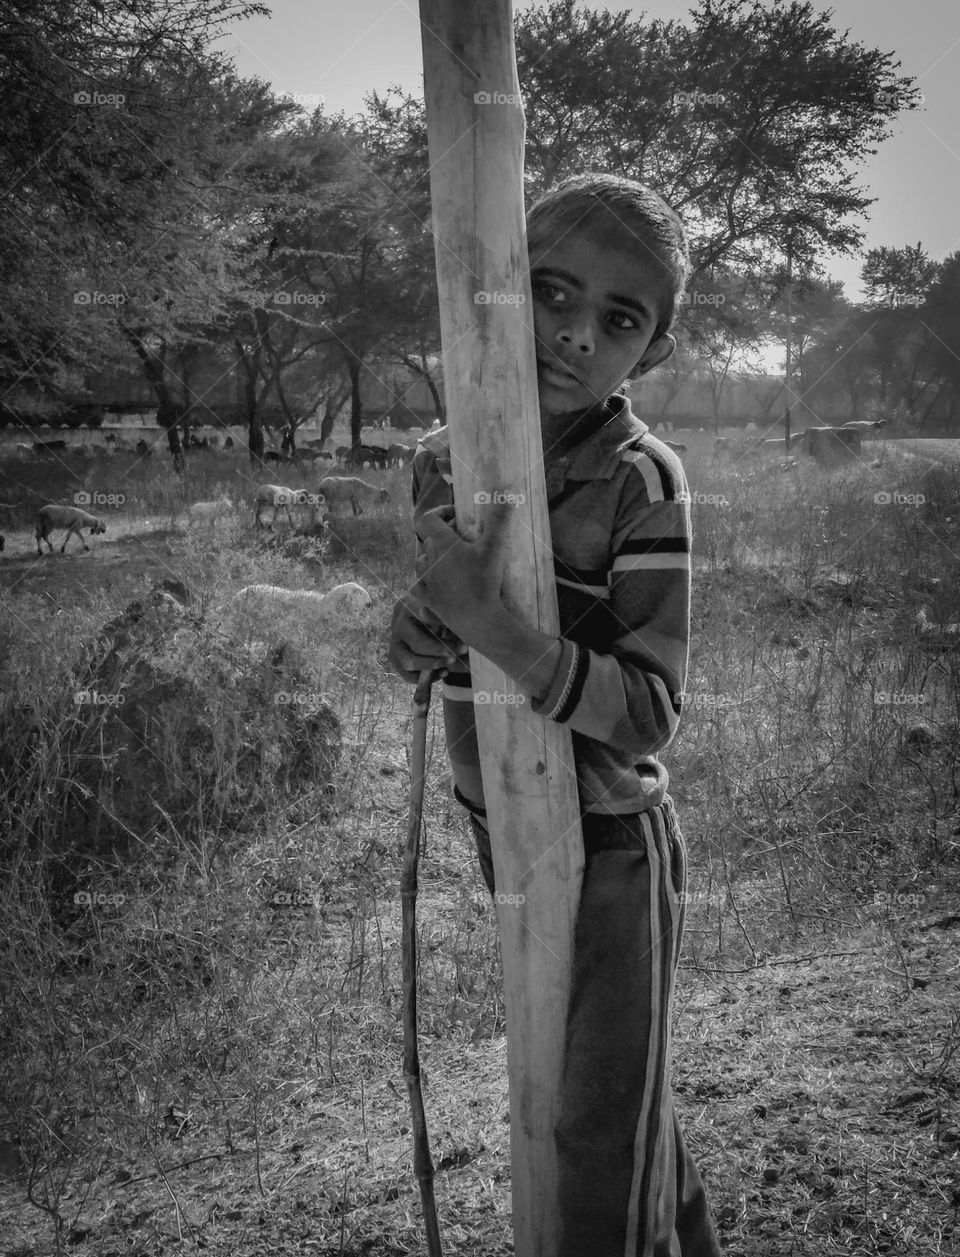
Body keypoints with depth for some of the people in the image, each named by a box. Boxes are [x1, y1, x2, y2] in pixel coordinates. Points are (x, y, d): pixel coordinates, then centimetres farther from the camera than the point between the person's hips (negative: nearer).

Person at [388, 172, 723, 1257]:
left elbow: (648, 715, -24)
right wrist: (418, 626, -14)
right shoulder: (442, 458, -4)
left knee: (605, 1136, 6)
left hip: (610, 847, -6)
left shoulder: (642, 483, -21)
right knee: (579, 1083, 25)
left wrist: (489, 626, -36)